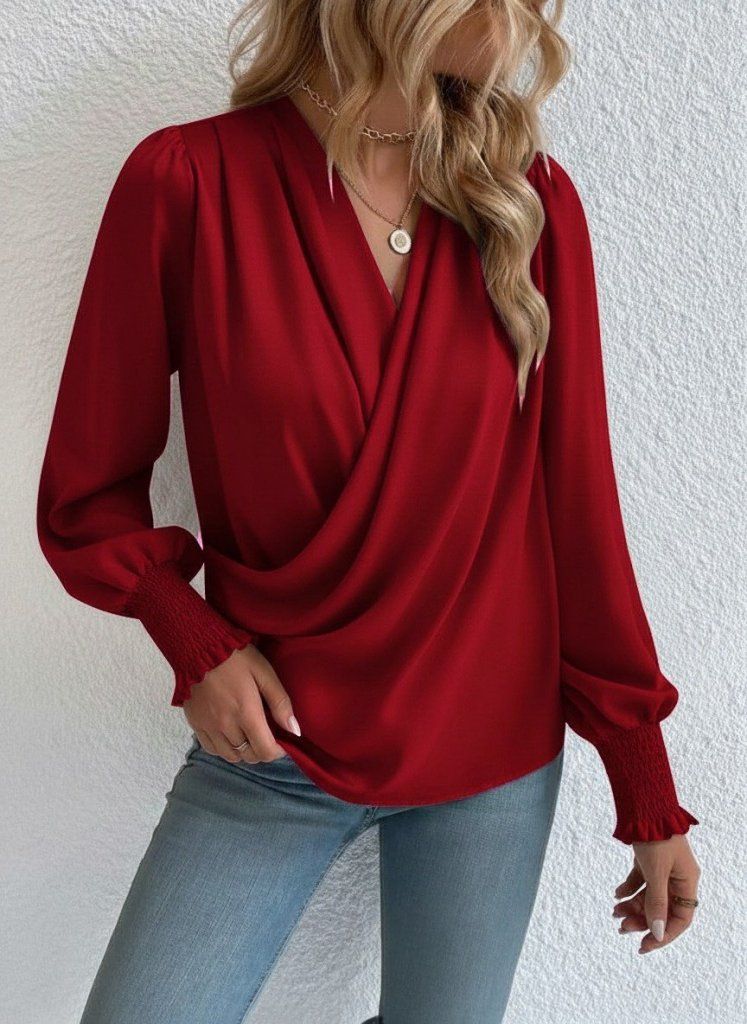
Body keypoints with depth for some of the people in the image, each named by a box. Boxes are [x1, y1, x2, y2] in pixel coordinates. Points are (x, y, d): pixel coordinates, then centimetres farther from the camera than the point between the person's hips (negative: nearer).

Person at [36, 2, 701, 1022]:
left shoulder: (531, 200, -5)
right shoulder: (189, 179, -11)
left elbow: (578, 509, -3)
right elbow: (88, 494, -1)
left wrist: (649, 793, 1)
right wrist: (196, 643, -16)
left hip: (495, 751, 2)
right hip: (274, 742, -1)